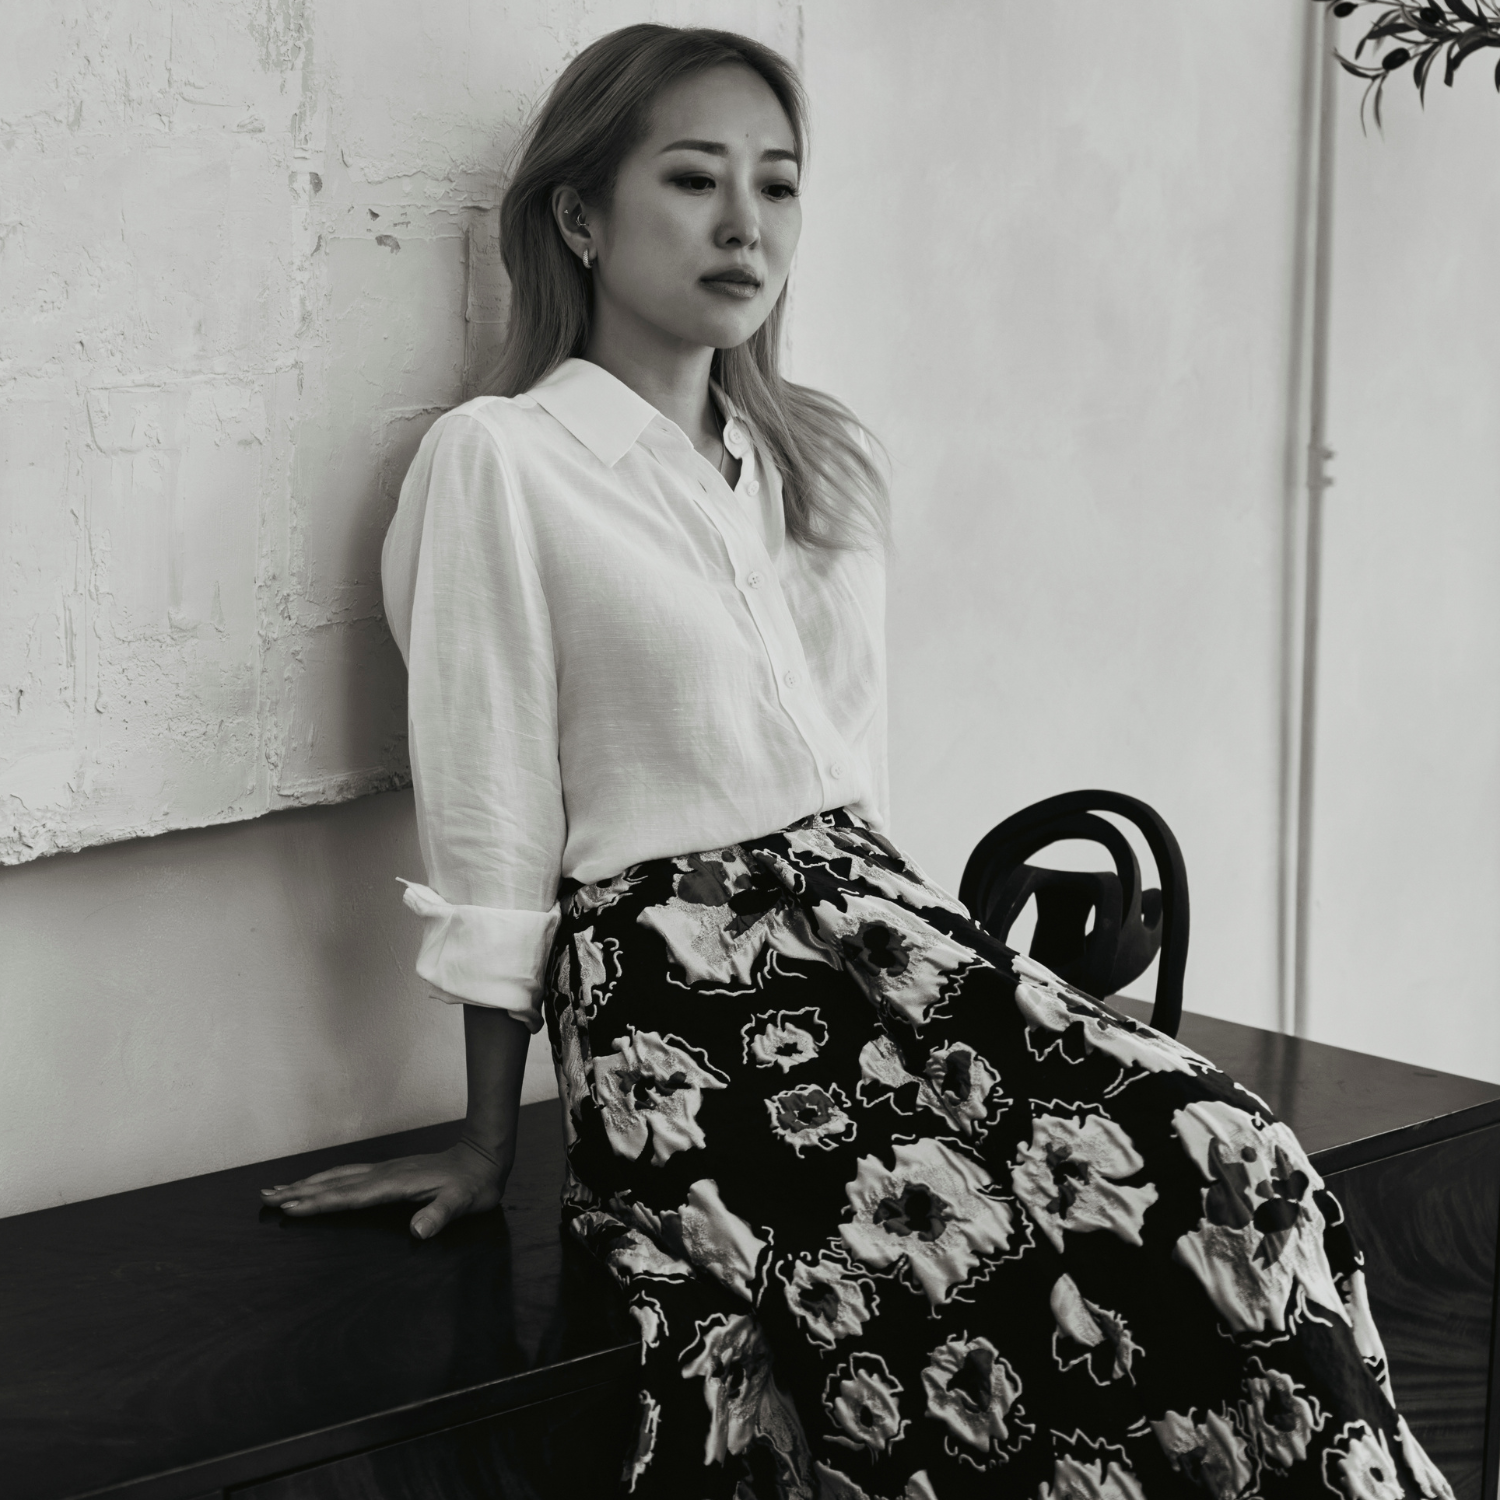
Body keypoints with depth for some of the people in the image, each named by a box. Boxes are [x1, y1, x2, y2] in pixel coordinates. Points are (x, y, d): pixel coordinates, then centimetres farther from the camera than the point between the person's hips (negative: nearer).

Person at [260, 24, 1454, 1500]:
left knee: (1243, 1180, -21)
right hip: (673, 980, -6)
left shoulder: (825, 460, 18)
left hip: (883, 925, 6)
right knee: (975, 1282, -32)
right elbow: (490, 827, -2)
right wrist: (488, 1143, 1)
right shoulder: (501, 459, -2)